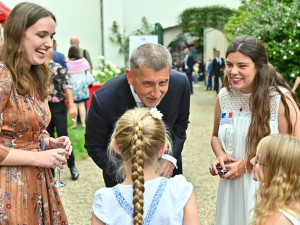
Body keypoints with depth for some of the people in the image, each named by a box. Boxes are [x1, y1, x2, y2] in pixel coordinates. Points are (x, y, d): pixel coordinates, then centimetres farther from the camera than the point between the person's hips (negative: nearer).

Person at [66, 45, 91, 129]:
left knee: (74, 105, 2)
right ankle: (83, 123, 7)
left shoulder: (68, 63, -11)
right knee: (81, 104, 7)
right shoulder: (83, 61, -3)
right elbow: (89, 70, 9)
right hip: (82, 84, 2)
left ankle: (74, 124, 3)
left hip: (72, 85, -2)